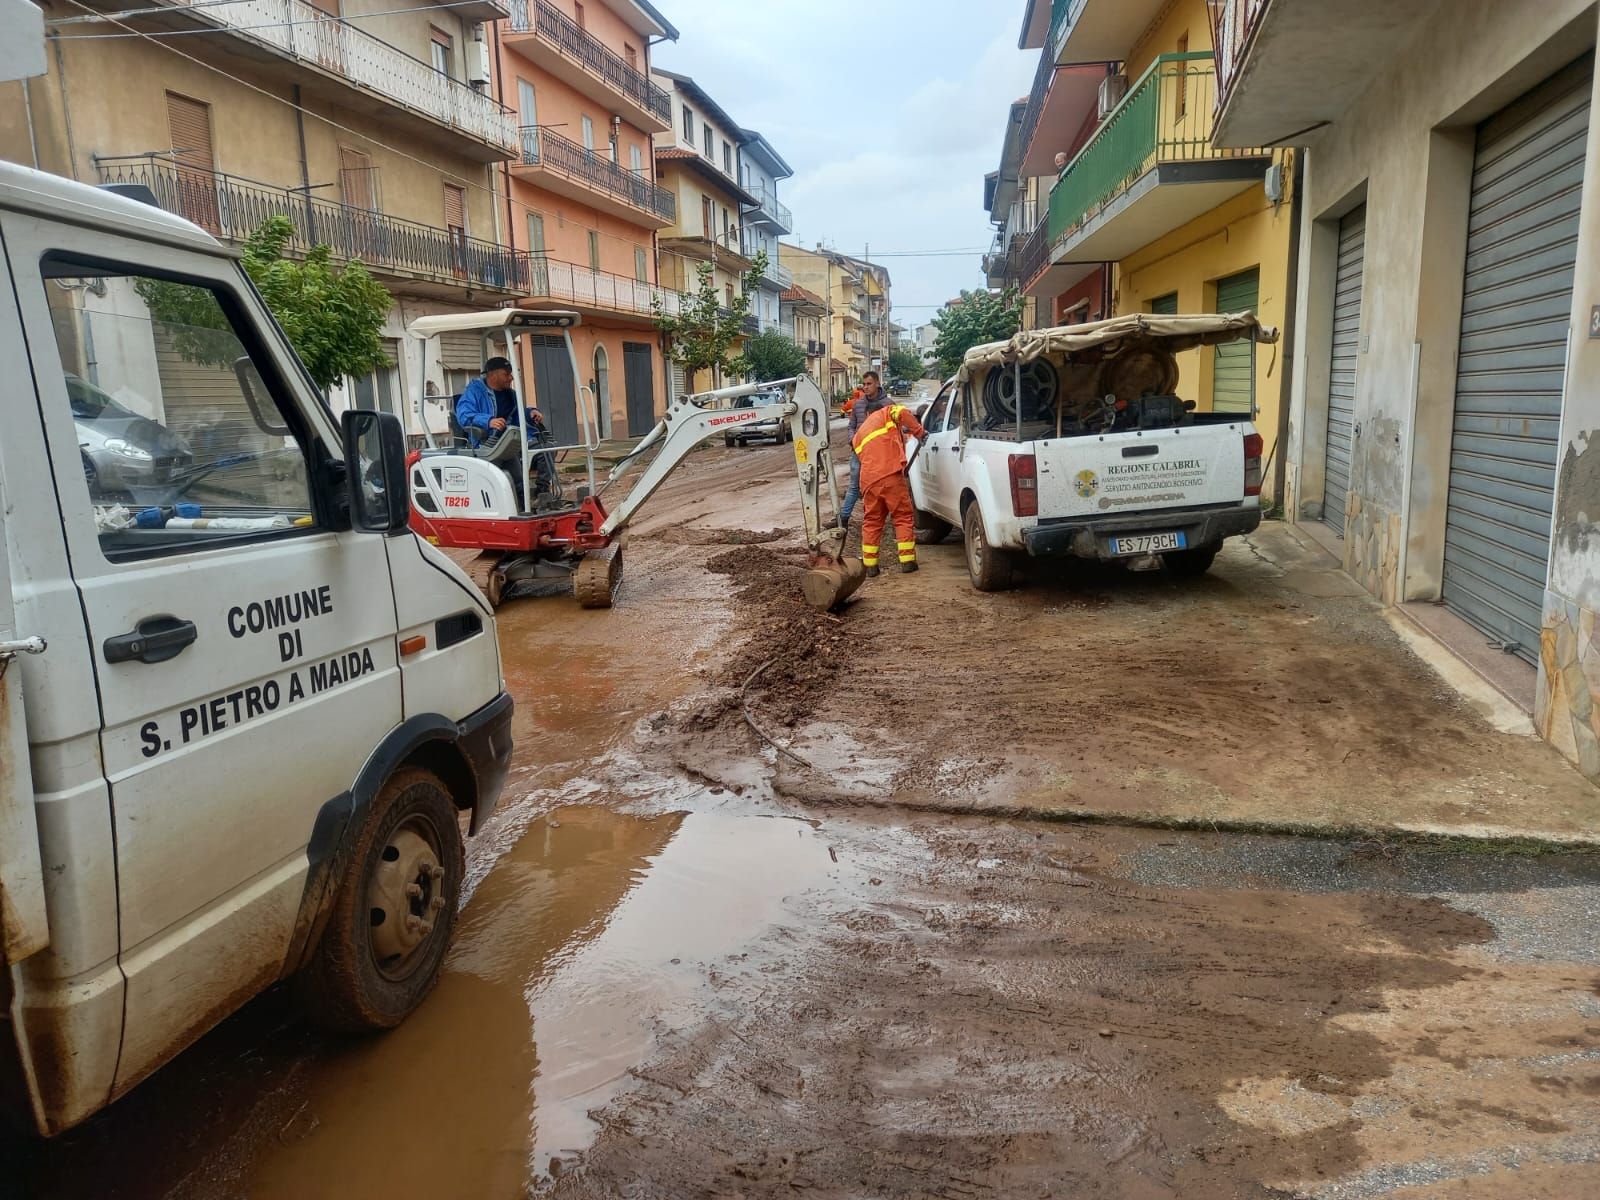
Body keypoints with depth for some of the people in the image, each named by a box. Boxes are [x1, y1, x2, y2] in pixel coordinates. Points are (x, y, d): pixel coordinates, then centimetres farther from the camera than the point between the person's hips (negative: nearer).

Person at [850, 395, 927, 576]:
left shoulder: (858, 436, 31)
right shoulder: (885, 413, 13)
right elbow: (903, 413, -7)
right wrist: (919, 432, 1)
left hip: (868, 480, 5)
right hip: (890, 475, -5)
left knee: (872, 521, 14)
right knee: (903, 516, 5)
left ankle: (870, 564, 13)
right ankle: (907, 561, 2)